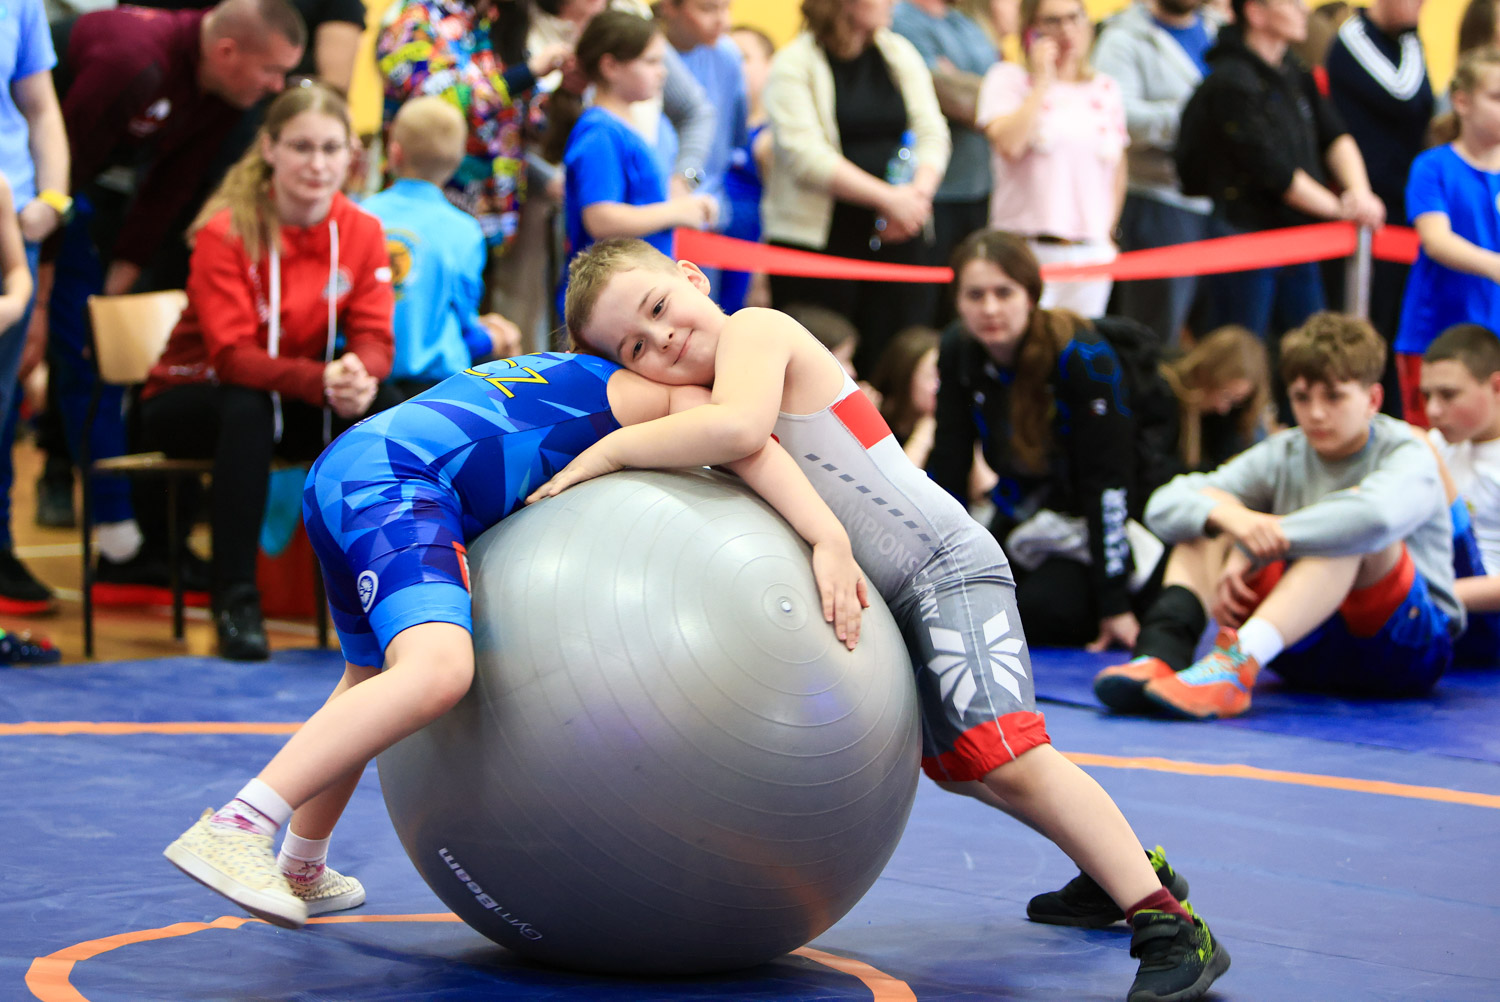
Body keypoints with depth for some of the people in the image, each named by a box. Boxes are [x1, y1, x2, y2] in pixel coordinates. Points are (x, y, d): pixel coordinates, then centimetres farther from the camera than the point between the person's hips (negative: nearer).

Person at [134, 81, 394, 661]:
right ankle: (235, 600, -34)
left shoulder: (361, 232, -6)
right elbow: (232, 355, -26)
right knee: (248, 408, -38)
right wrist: (321, 380, -45)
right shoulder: (225, 232, -20)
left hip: (295, 399, 4)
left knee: (375, 413, -26)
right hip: (189, 400, -4)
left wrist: (359, 376, -37)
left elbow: (373, 338, -10)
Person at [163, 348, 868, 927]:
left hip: (340, 466, 10)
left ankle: (300, 871, 47)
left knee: (371, 679, 31)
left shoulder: (572, 374, 35)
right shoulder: (668, 393, 10)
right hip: (393, 481, -10)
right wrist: (831, 539, -17)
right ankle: (234, 829, -38)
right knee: (437, 669, -30)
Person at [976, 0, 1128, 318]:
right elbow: (1009, 145, -16)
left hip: (1091, 252, 4)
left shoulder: (1107, 90, 14)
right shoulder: (1008, 78, 2)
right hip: (1027, 250, -4)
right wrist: (1042, 82, -9)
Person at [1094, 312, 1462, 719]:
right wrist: (1229, 516, -28)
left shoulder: (1407, 455, -9)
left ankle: (1237, 664, -49)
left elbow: (1376, 515, -36)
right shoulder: (1283, 455, 6)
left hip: (1416, 648, -5)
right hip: (1307, 648, 5)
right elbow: (1165, 505, -5)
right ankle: (1161, 652, -32)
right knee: (1205, 512, -5)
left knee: (1355, 533, -32)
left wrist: (1255, 548, -29)